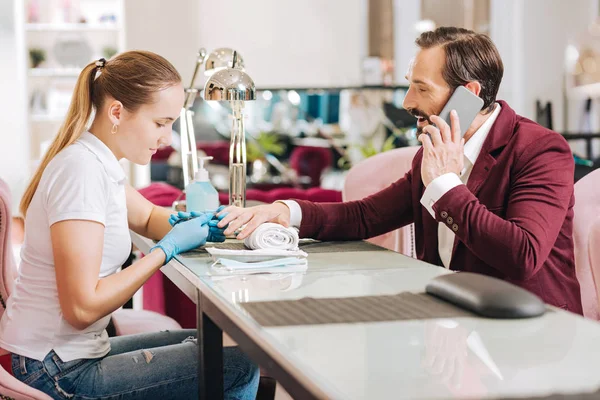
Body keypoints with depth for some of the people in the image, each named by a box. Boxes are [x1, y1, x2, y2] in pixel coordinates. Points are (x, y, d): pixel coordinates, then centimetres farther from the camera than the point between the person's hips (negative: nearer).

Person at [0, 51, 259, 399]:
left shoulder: (98, 162, 6)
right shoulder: (82, 170, -22)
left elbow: (148, 219, 25)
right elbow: (82, 307, -26)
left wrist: (192, 223, 2)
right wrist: (168, 249, -18)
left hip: (69, 354, 10)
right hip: (57, 371, -10)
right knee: (241, 368, -10)